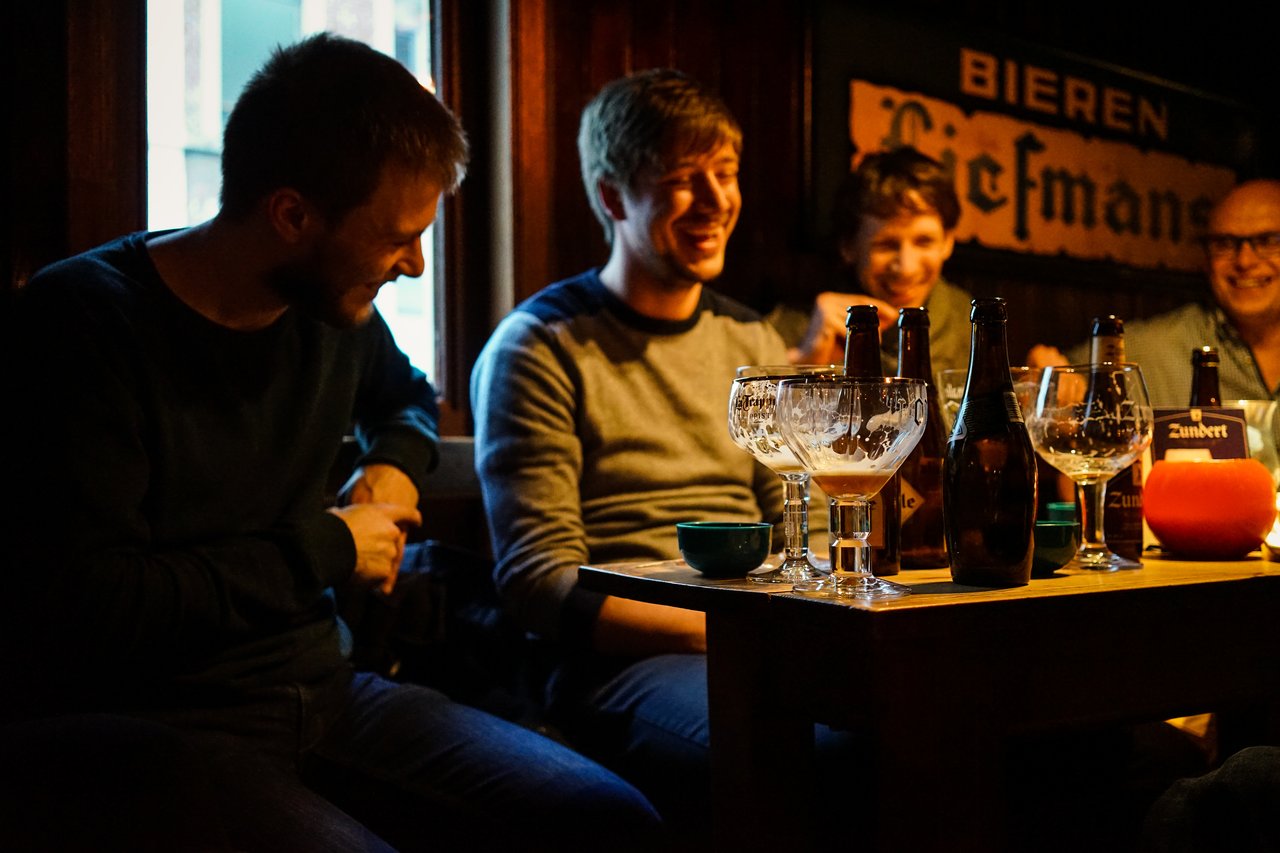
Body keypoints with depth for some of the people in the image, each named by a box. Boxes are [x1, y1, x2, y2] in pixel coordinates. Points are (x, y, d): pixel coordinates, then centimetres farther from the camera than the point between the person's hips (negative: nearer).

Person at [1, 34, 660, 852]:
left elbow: (406, 395, 33)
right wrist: (323, 548, -11)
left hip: (320, 692, 7)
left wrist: (397, 464, 9)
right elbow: (76, 607, -20)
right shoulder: (83, 317, -13)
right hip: (135, 723, -6)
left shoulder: (338, 308, 8)